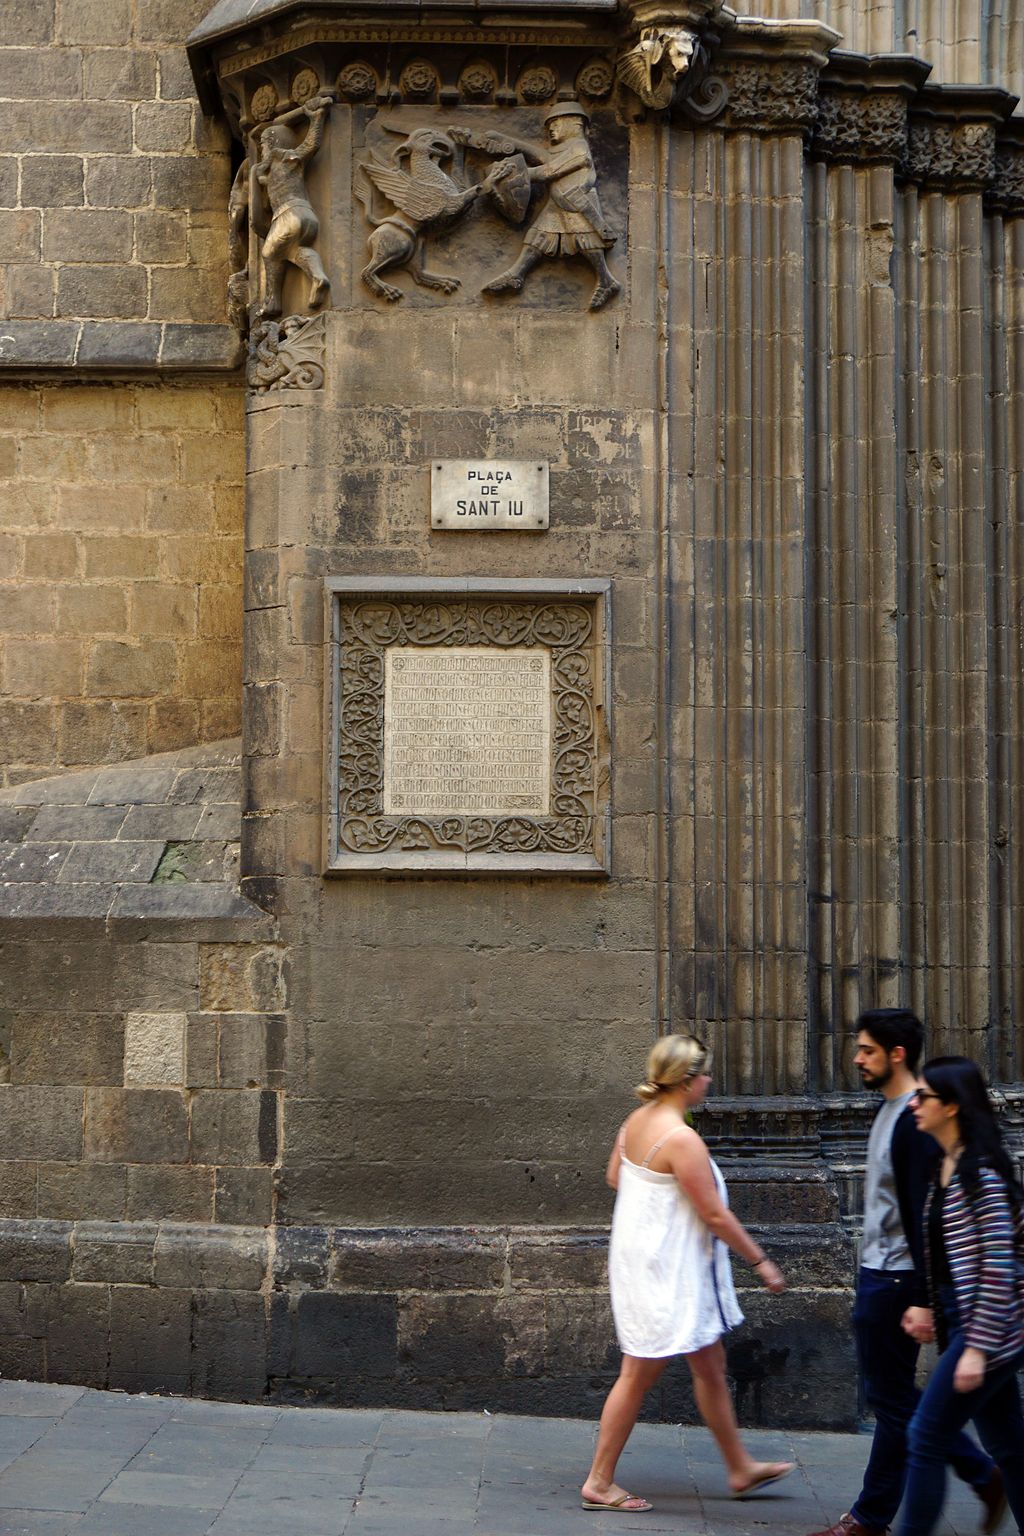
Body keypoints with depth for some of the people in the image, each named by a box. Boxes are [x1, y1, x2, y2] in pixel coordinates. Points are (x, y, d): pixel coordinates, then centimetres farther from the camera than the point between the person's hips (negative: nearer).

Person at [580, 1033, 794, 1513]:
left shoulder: (637, 1121, 2)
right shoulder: (681, 1140, -25)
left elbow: (615, 1177, 16)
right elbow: (715, 1214, -21)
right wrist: (761, 1261, -11)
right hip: (668, 1271, -10)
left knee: (711, 1366, 19)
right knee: (639, 1375, 1)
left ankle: (741, 1467, 30)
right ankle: (599, 1483, 11)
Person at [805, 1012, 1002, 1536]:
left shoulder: (915, 1119, -18)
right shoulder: (890, 1111, 13)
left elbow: (924, 1214, -22)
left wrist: (923, 1299, -24)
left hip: (895, 1281, -10)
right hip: (877, 1274, 10)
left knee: (891, 1398, 1)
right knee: (895, 1397, 14)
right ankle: (984, 1477, 21)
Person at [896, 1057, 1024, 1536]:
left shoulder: (981, 1173, -17)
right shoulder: (946, 1169, 11)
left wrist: (977, 1349, -21)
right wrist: (931, 1310, 13)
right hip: (961, 1323, 9)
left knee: (925, 1438, -5)